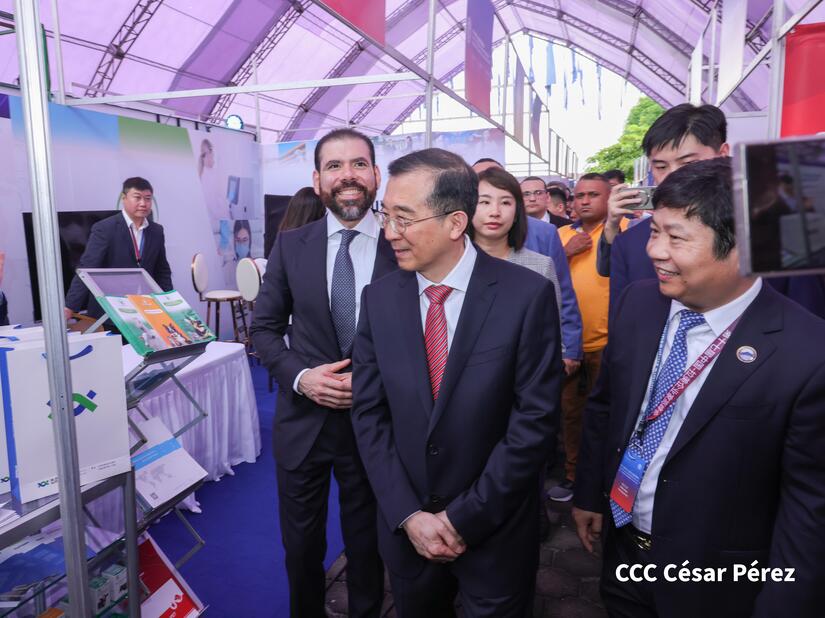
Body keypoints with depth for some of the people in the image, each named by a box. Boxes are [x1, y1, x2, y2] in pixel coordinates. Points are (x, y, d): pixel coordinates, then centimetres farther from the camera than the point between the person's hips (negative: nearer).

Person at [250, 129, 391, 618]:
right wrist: (299, 376, -13)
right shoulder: (291, 246, -2)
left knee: (367, 546, 20)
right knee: (302, 546, 21)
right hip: (303, 418, 2)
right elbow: (265, 327, 3)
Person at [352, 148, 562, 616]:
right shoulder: (379, 298, -5)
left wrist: (464, 517, -13)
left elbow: (535, 419, -15)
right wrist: (408, 514, -9)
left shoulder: (528, 295, -16)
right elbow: (369, 414, -3)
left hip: (495, 530, -3)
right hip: (406, 528, 3)